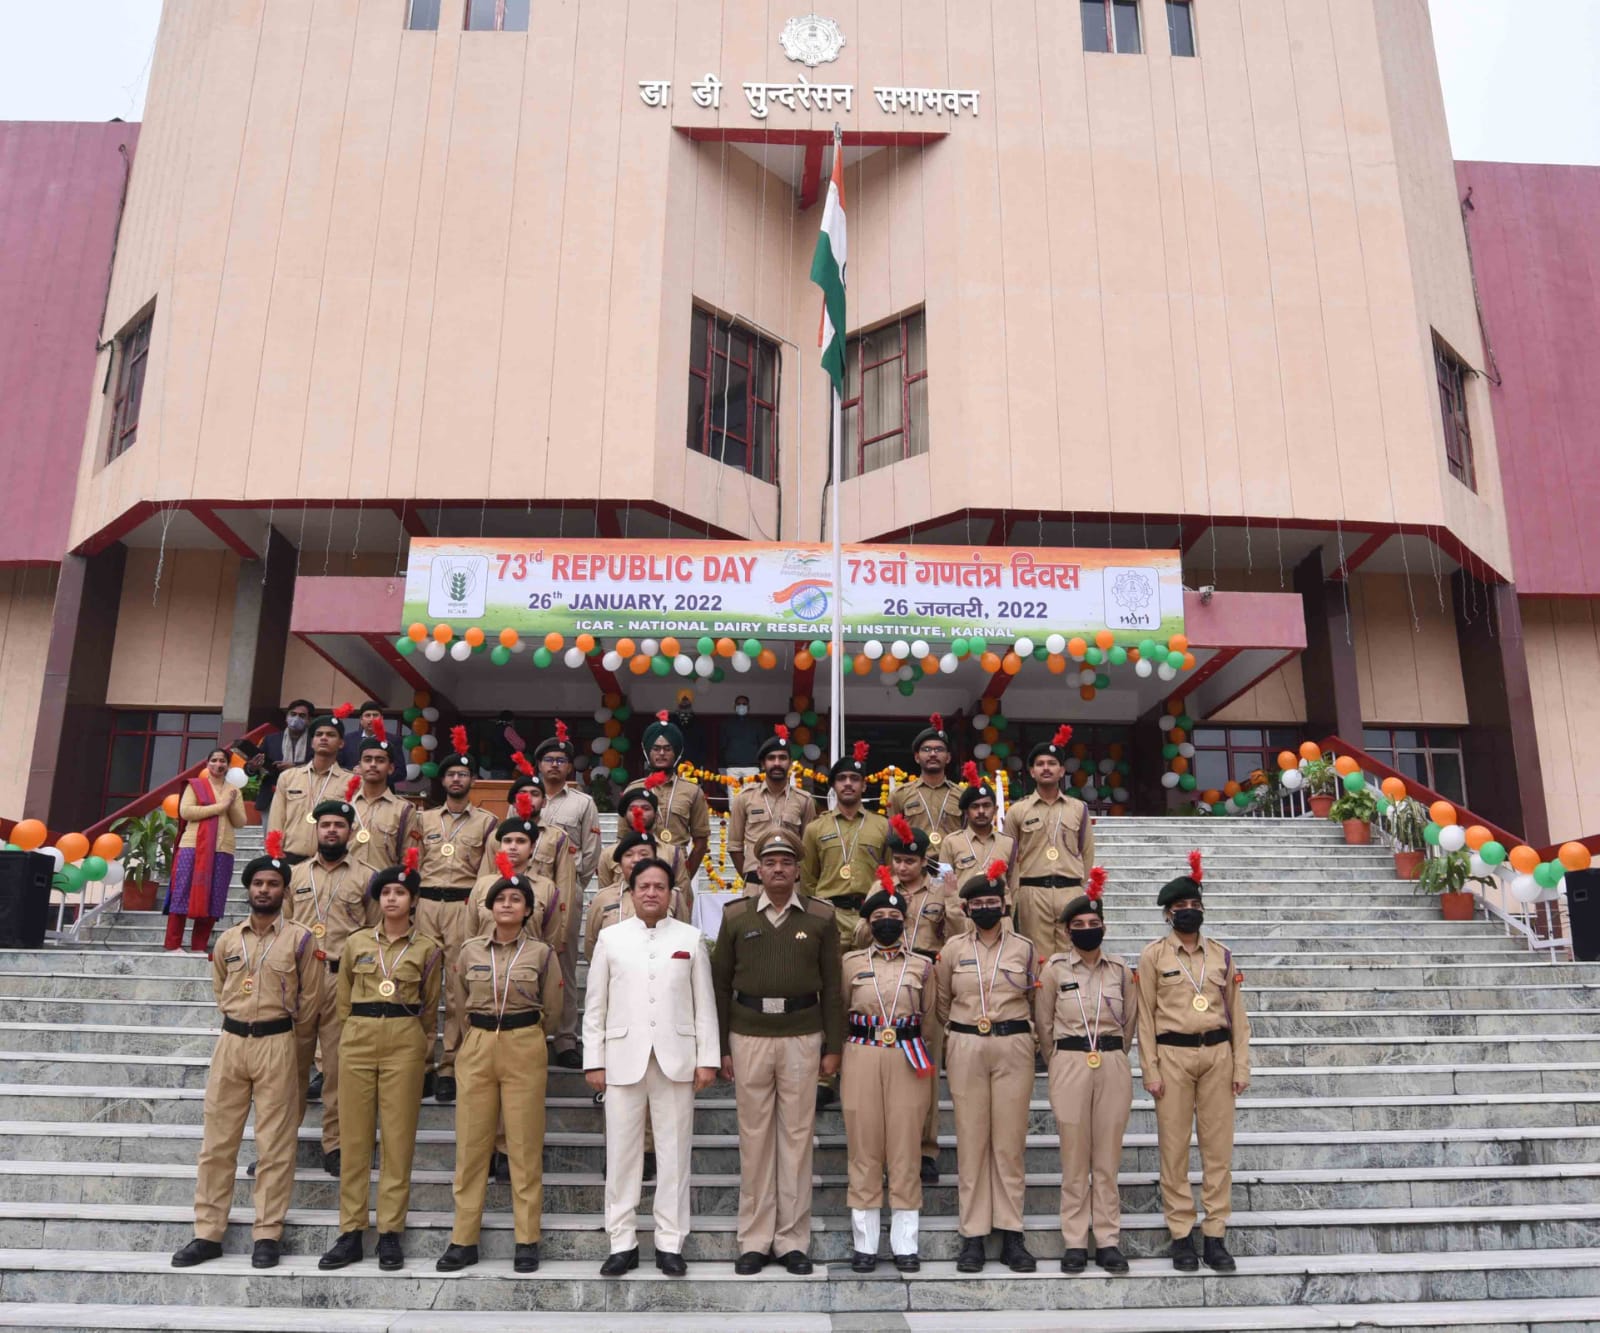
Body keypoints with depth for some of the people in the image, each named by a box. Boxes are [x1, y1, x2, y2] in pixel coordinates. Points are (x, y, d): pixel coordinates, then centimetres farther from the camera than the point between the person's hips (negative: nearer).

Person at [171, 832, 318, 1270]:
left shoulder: (300, 939, -2)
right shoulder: (227, 939, 8)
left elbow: (310, 997, 3)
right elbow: (219, 990, 21)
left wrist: (287, 1037, 7)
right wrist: (238, 1022, 14)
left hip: (277, 1044, -3)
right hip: (230, 1041, 4)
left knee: (274, 1144, 0)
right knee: (217, 1141, 7)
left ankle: (267, 1235, 8)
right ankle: (208, 1233, 16)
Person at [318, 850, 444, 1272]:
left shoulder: (428, 949, 3)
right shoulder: (356, 943, 8)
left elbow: (429, 1007, 10)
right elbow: (343, 1000, 14)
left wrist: (421, 1047, 11)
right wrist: (354, 1035, 11)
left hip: (404, 1043, -2)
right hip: (358, 1040, 2)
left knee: (398, 1139, 1)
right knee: (355, 1138, 4)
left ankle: (390, 1233, 8)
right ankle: (350, 1233, 12)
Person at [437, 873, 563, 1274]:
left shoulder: (541, 953, 0)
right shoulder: (470, 950, 5)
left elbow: (551, 1007, 7)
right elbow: (459, 1003, 15)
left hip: (525, 1049, -2)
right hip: (476, 1048, 2)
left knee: (525, 1146, 1)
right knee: (471, 1145, 4)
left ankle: (527, 1241, 10)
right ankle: (463, 1240, 13)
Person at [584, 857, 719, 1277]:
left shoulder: (691, 938, 6)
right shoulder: (610, 938, 6)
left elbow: (704, 1003, 5)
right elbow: (595, 1005, 6)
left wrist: (707, 1058, 0)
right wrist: (593, 1062, 1)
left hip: (676, 1059, 0)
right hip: (624, 1058, 0)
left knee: (674, 1152, 4)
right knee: (622, 1152, 5)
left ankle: (670, 1242, 15)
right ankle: (622, 1242, 16)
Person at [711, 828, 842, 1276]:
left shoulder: (820, 917, 2)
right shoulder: (736, 916, 3)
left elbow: (832, 987, 5)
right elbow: (720, 984, 6)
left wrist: (833, 1048, 2)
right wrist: (720, 1047, 2)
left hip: (802, 1037, 0)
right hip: (749, 1035, 0)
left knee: (797, 1136, 5)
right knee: (754, 1137, 6)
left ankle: (793, 1239, 16)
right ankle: (754, 1239, 17)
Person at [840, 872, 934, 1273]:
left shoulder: (921, 965, 6)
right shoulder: (851, 962, 5)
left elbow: (927, 1014, 14)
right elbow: (840, 1011, 13)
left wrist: (917, 1051, 11)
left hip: (907, 1060, 0)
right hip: (862, 1059, 0)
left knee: (905, 1151, 3)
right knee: (864, 1150, 4)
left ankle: (905, 1244, 13)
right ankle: (864, 1243, 13)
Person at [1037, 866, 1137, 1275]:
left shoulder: (1122, 971, 4)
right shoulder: (1054, 969, -1)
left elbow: (1130, 1022, 15)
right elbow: (1044, 1025, 7)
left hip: (1113, 1068, 2)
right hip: (1069, 1068, -1)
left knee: (1108, 1157, 6)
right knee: (1075, 1158, 3)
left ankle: (1108, 1240, 15)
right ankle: (1074, 1242, 12)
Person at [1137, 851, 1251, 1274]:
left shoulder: (1221, 954, 8)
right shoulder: (1154, 955, -1)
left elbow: (1237, 1013, 10)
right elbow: (1146, 1016, -2)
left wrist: (1241, 1066, 4)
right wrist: (1150, 1071, -6)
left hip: (1217, 1054, 3)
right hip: (1173, 1055, -3)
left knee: (1219, 1147, 5)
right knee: (1174, 1147, 2)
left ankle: (1215, 1235, 15)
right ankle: (1181, 1235, 12)